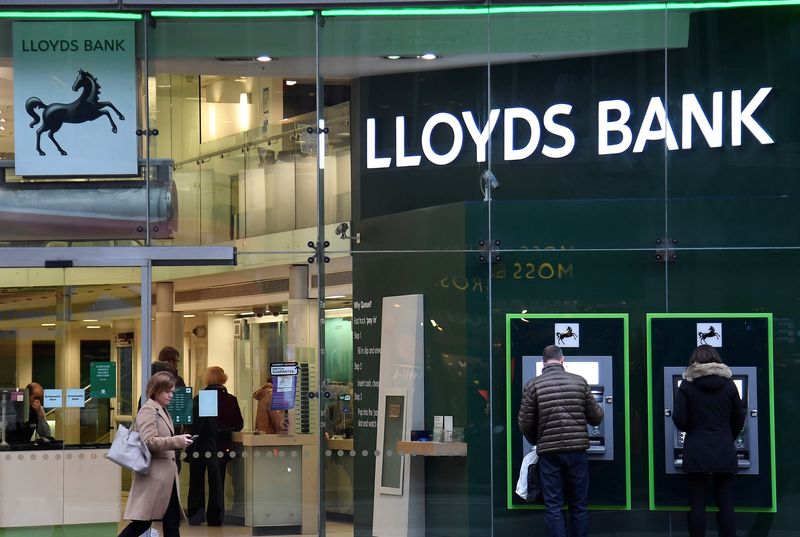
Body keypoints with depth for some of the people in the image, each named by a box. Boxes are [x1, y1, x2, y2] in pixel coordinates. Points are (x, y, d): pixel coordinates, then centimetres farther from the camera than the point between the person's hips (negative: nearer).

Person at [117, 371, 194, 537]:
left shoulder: (163, 411, 17)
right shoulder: (148, 410, -11)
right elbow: (149, 442, -21)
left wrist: (179, 442, 12)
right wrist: (178, 441, -23)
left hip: (167, 474, 9)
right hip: (153, 475, -9)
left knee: (172, 522, 6)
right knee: (143, 522, -6)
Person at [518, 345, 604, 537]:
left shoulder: (533, 386, -3)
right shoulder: (579, 382, 2)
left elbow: (525, 422, -2)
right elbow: (596, 417, 6)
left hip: (549, 453, -1)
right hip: (577, 450, 1)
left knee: (553, 506, 3)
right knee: (579, 505, 10)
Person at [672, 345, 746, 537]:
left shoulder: (687, 385, -3)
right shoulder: (728, 385, 3)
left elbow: (679, 420, -6)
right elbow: (739, 420, 8)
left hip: (697, 452, -2)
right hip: (724, 452, 2)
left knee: (697, 504, 0)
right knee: (725, 503, 5)